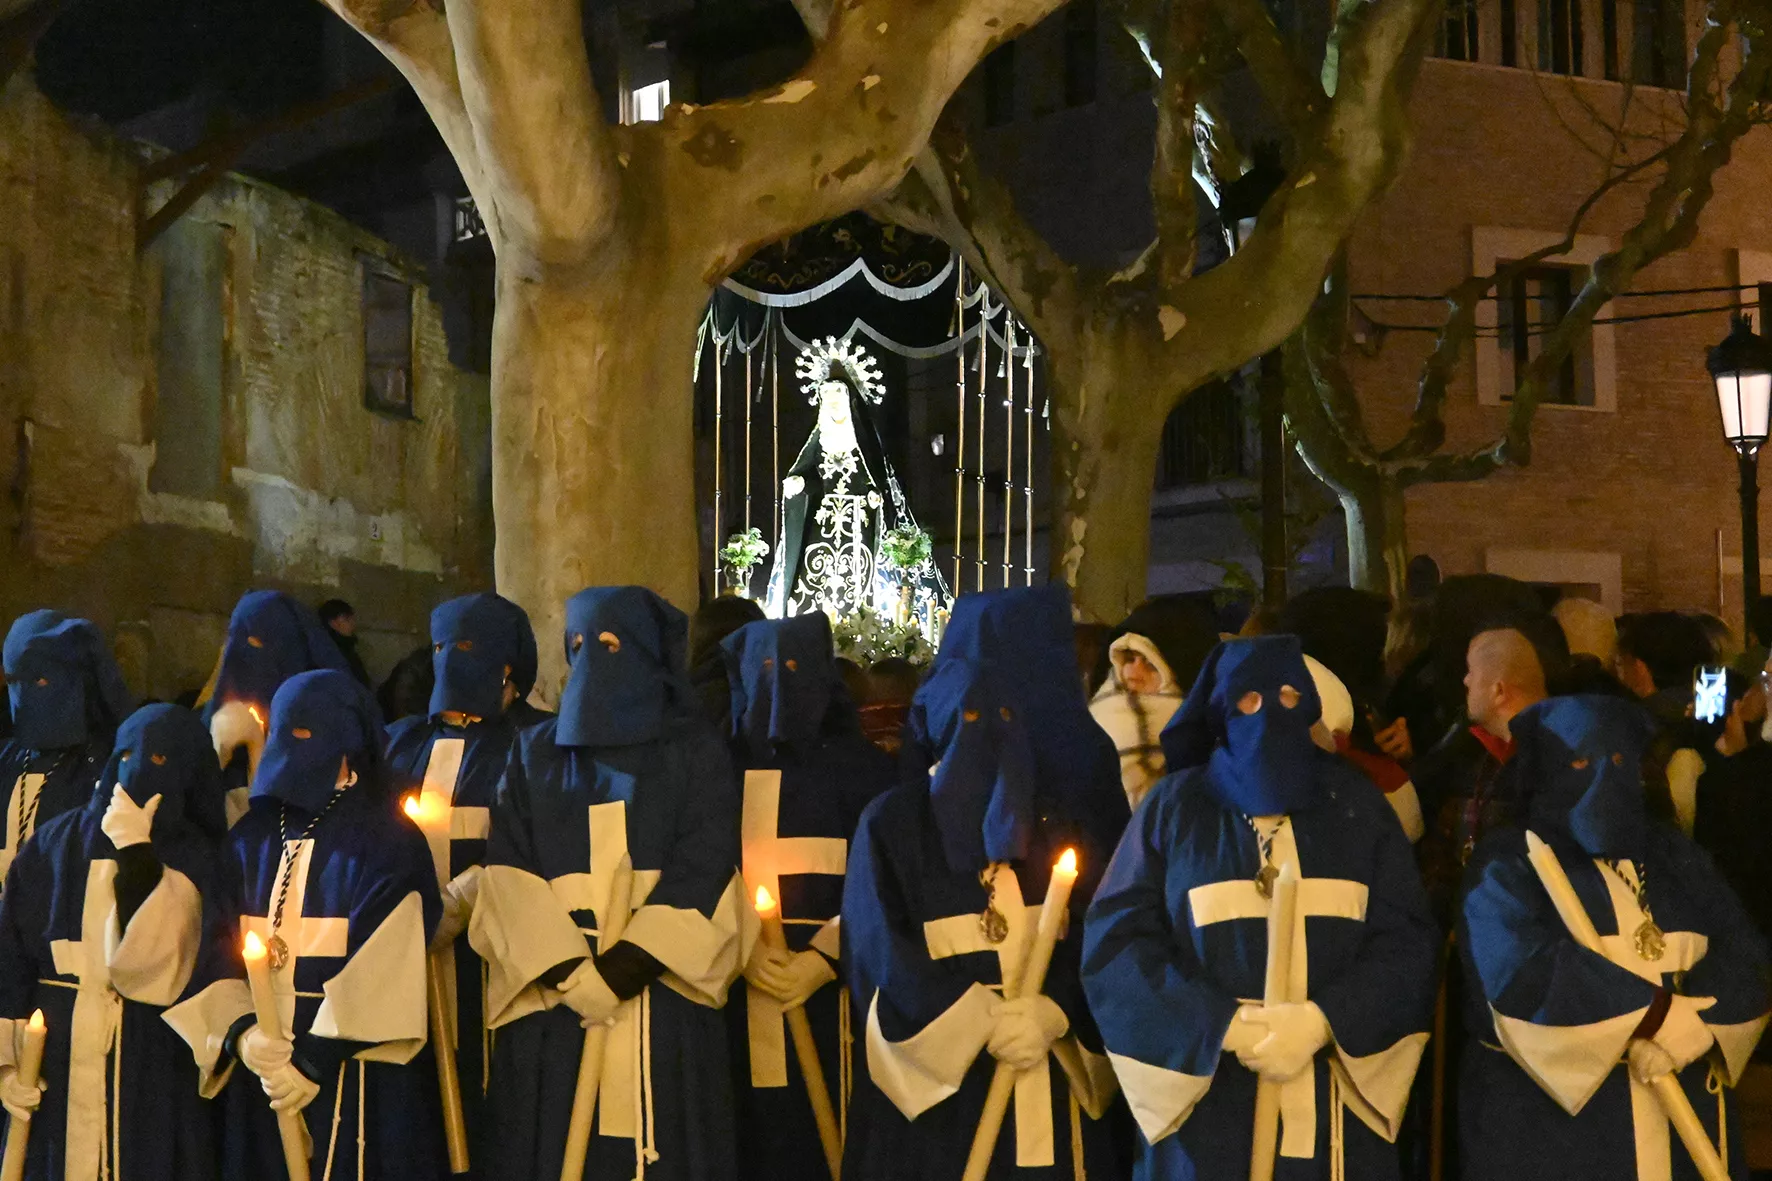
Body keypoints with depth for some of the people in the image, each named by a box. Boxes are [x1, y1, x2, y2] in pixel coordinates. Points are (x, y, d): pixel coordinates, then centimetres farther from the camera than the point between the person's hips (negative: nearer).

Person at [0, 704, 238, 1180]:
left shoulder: (192, 864, -1)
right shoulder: (55, 845, 6)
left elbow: (152, 964, -16)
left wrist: (134, 851, -14)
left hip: (151, 1076, -2)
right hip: (54, 1068, 2)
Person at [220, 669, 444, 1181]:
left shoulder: (387, 844, -3)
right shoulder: (252, 838, 10)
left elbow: (384, 971, -11)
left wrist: (316, 1056, -17)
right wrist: (242, 1031, -14)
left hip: (357, 1077, -4)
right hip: (261, 1070, 4)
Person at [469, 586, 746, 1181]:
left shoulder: (696, 754, 6)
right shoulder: (535, 753, 11)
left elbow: (703, 874, -4)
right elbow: (510, 873, 1)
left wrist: (628, 965, -17)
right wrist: (571, 973, -14)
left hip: (664, 994, -1)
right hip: (550, 997, 2)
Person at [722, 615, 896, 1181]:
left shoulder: (857, 766, 5)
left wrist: (821, 960, -13)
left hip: (826, 985, -1)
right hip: (736, 986, 2)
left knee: (818, 1123, -5)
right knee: (749, 1128, -2)